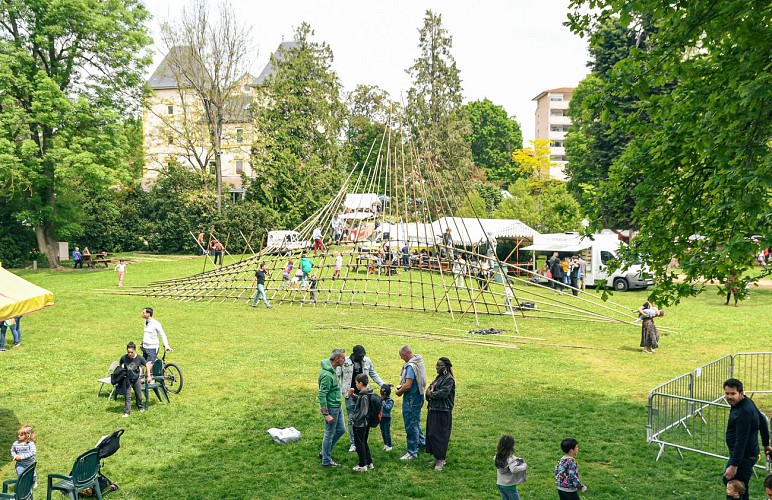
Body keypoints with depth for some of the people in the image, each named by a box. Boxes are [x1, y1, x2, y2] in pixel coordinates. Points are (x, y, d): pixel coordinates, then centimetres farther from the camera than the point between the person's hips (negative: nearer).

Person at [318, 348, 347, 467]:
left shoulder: (333, 370, 4)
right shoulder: (327, 375, -26)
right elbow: (322, 395, -26)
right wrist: (326, 414, -25)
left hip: (337, 407, 10)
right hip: (331, 408, -10)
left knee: (341, 430, 18)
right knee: (329, 434, 4)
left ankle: (325, 452, 31)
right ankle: (326, 461, 18)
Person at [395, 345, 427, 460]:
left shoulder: (411, 366, -23)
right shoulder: (419, 362, 8)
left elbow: (408, 386, -28)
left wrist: (399, 392, -10)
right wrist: (401, 386, 10)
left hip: (411, 399, -10)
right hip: (418, 396, 10)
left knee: (411, 425, 0)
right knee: (415, 423, 24)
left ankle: (412, 452, 8)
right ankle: (422, 443, 36)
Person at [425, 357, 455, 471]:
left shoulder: (449, 379, -12)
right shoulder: (439, 378, 17)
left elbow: (443, 393, -23)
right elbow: (430, 389, 17)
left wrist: (431, 394, -8)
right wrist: (430, 391, -7)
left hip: (443, 412, -9)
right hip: (434, 410, 9)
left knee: (439, 435, -6)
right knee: (431, 434, 11)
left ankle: (441, 460, 2)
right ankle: (437, 458, 21)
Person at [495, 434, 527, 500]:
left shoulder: (497, 457, -5)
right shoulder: (510, 458, -26)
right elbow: (513, 469, -39)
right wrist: (524, 467, -25)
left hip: (500, 484, 6)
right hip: (510, 486, -6)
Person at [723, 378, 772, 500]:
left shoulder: (743, 412, -27)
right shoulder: (748, 401, 5)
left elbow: (741, 441, -28)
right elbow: (762, 421, 18)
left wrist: (734, 466, -26)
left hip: (743, 456, -11)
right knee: (727, 481, 21)